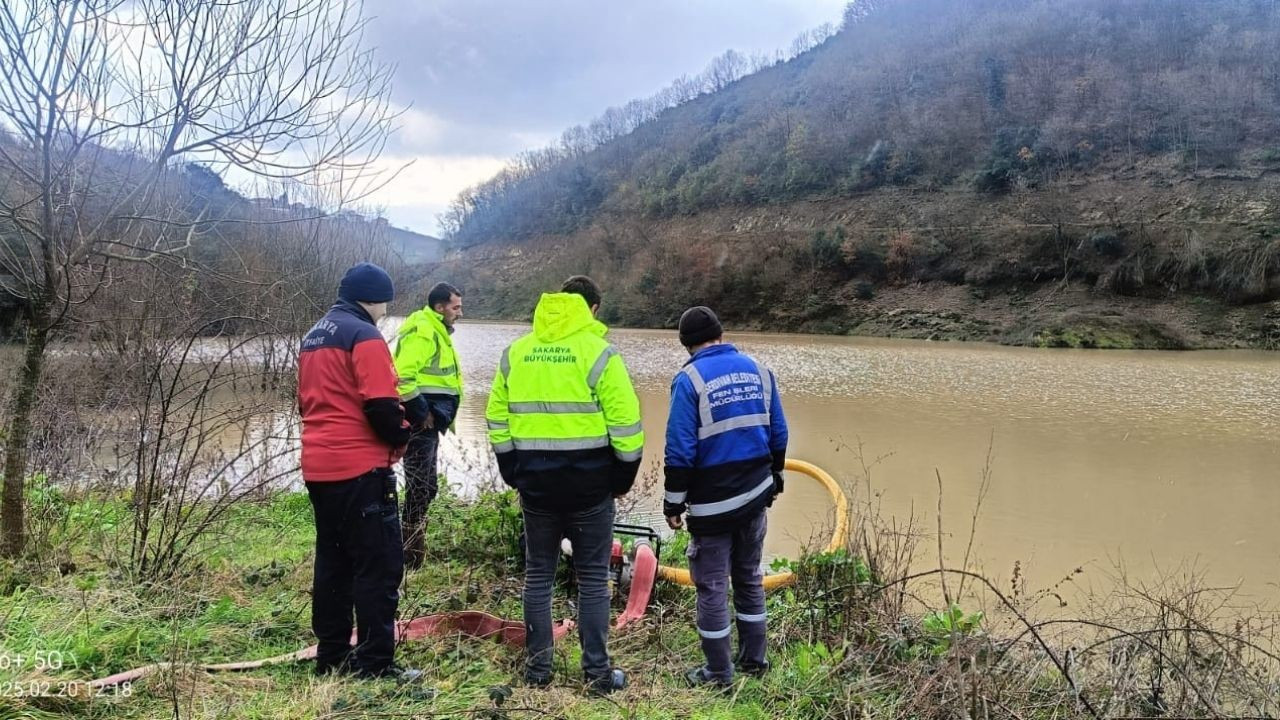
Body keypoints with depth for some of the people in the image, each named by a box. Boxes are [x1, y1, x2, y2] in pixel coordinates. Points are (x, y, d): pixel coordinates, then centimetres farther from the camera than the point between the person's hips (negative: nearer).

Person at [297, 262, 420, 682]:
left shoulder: (313, 338, 18)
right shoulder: (364, 337, -11)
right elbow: (381, 406, -18)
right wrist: (402, 436, -1)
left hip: (318, 466, 9)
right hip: (360, 467, -9)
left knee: (332, 561, 15)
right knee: (380, 564, -4)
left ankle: (332, 657, 22)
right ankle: (375, 663, -2)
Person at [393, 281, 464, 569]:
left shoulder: (437, 331, 17)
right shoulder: (422, 332, -16)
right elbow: (402, 376, -27)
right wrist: (422, 413, -21)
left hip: (429, 421, 11)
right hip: (422, 422, -11)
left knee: (424, 488, 18)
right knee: (421, 489, -5)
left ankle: (411, 551, 29)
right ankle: (411, 557, 4)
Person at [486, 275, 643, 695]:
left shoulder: (515, 353, 6)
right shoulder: (598, 353, -9)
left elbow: (497, 420, 9)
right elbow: (625, 424, -11)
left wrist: (514, 475, 17)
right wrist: (623, 479, 1)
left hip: (535, 485, 4)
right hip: (589, 486, -3)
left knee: (538, 575, 14)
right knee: (593, 578, 6)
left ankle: (537, 668, 20)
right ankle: (597, 672, 12)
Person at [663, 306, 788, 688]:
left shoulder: (689, 379, -12)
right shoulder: (758, 370, 4)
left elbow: (680, 449, -15)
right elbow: (778, 433, 8)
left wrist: (674, 502, -7)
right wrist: (774, 479, 21)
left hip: (712, 502, -5)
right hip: (755, 495, 6)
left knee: (712, 586, 6)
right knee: (749, 577, 19)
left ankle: (718, 672, 15)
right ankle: (754, 659, 29)